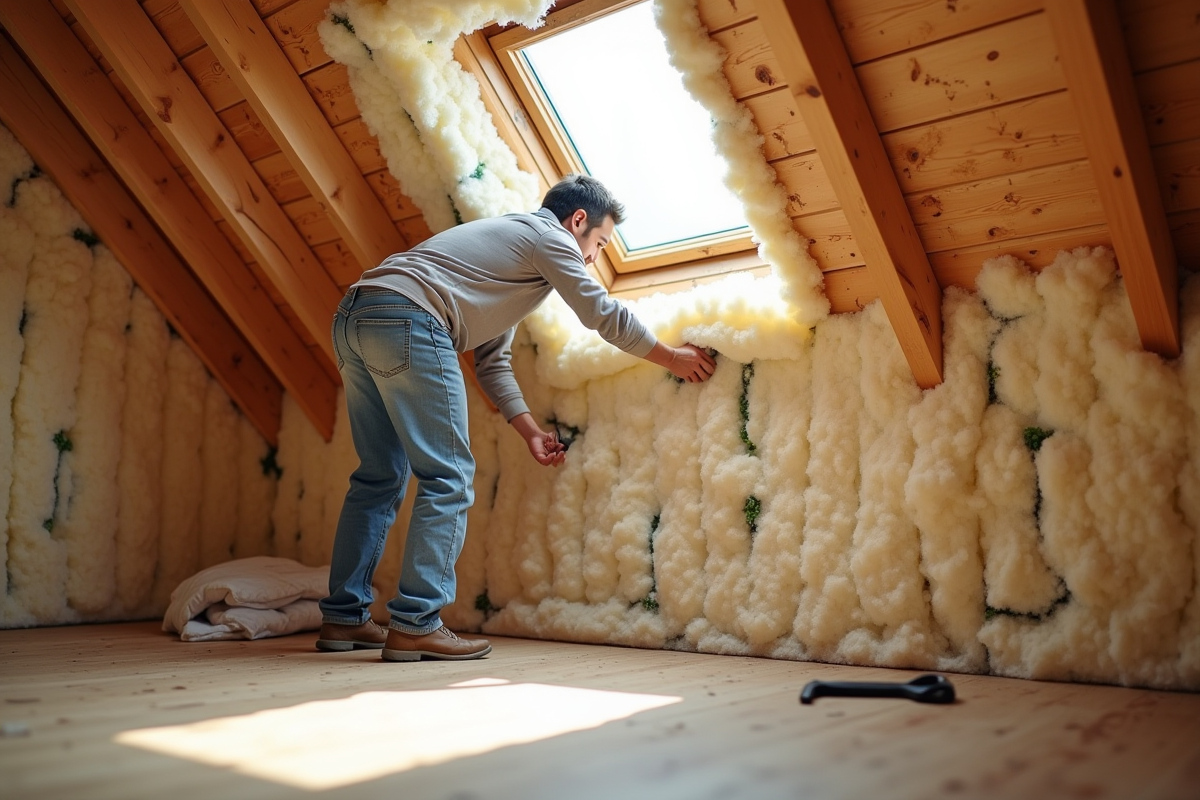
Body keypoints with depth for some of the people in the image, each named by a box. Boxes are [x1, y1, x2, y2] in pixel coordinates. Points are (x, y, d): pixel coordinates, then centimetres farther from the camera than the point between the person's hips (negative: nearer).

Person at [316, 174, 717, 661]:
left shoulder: (509, 243, 32)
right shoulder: (546, 235, 5)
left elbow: (493, 362, 28)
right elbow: (604, 315, 4)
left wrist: (531, 431, 25)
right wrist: (674, 357, 17)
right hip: (405, 320, -10)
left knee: (381, 477, 14)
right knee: (447, 477, -6)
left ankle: (344, 618, 18)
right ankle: (415, 625, -5)